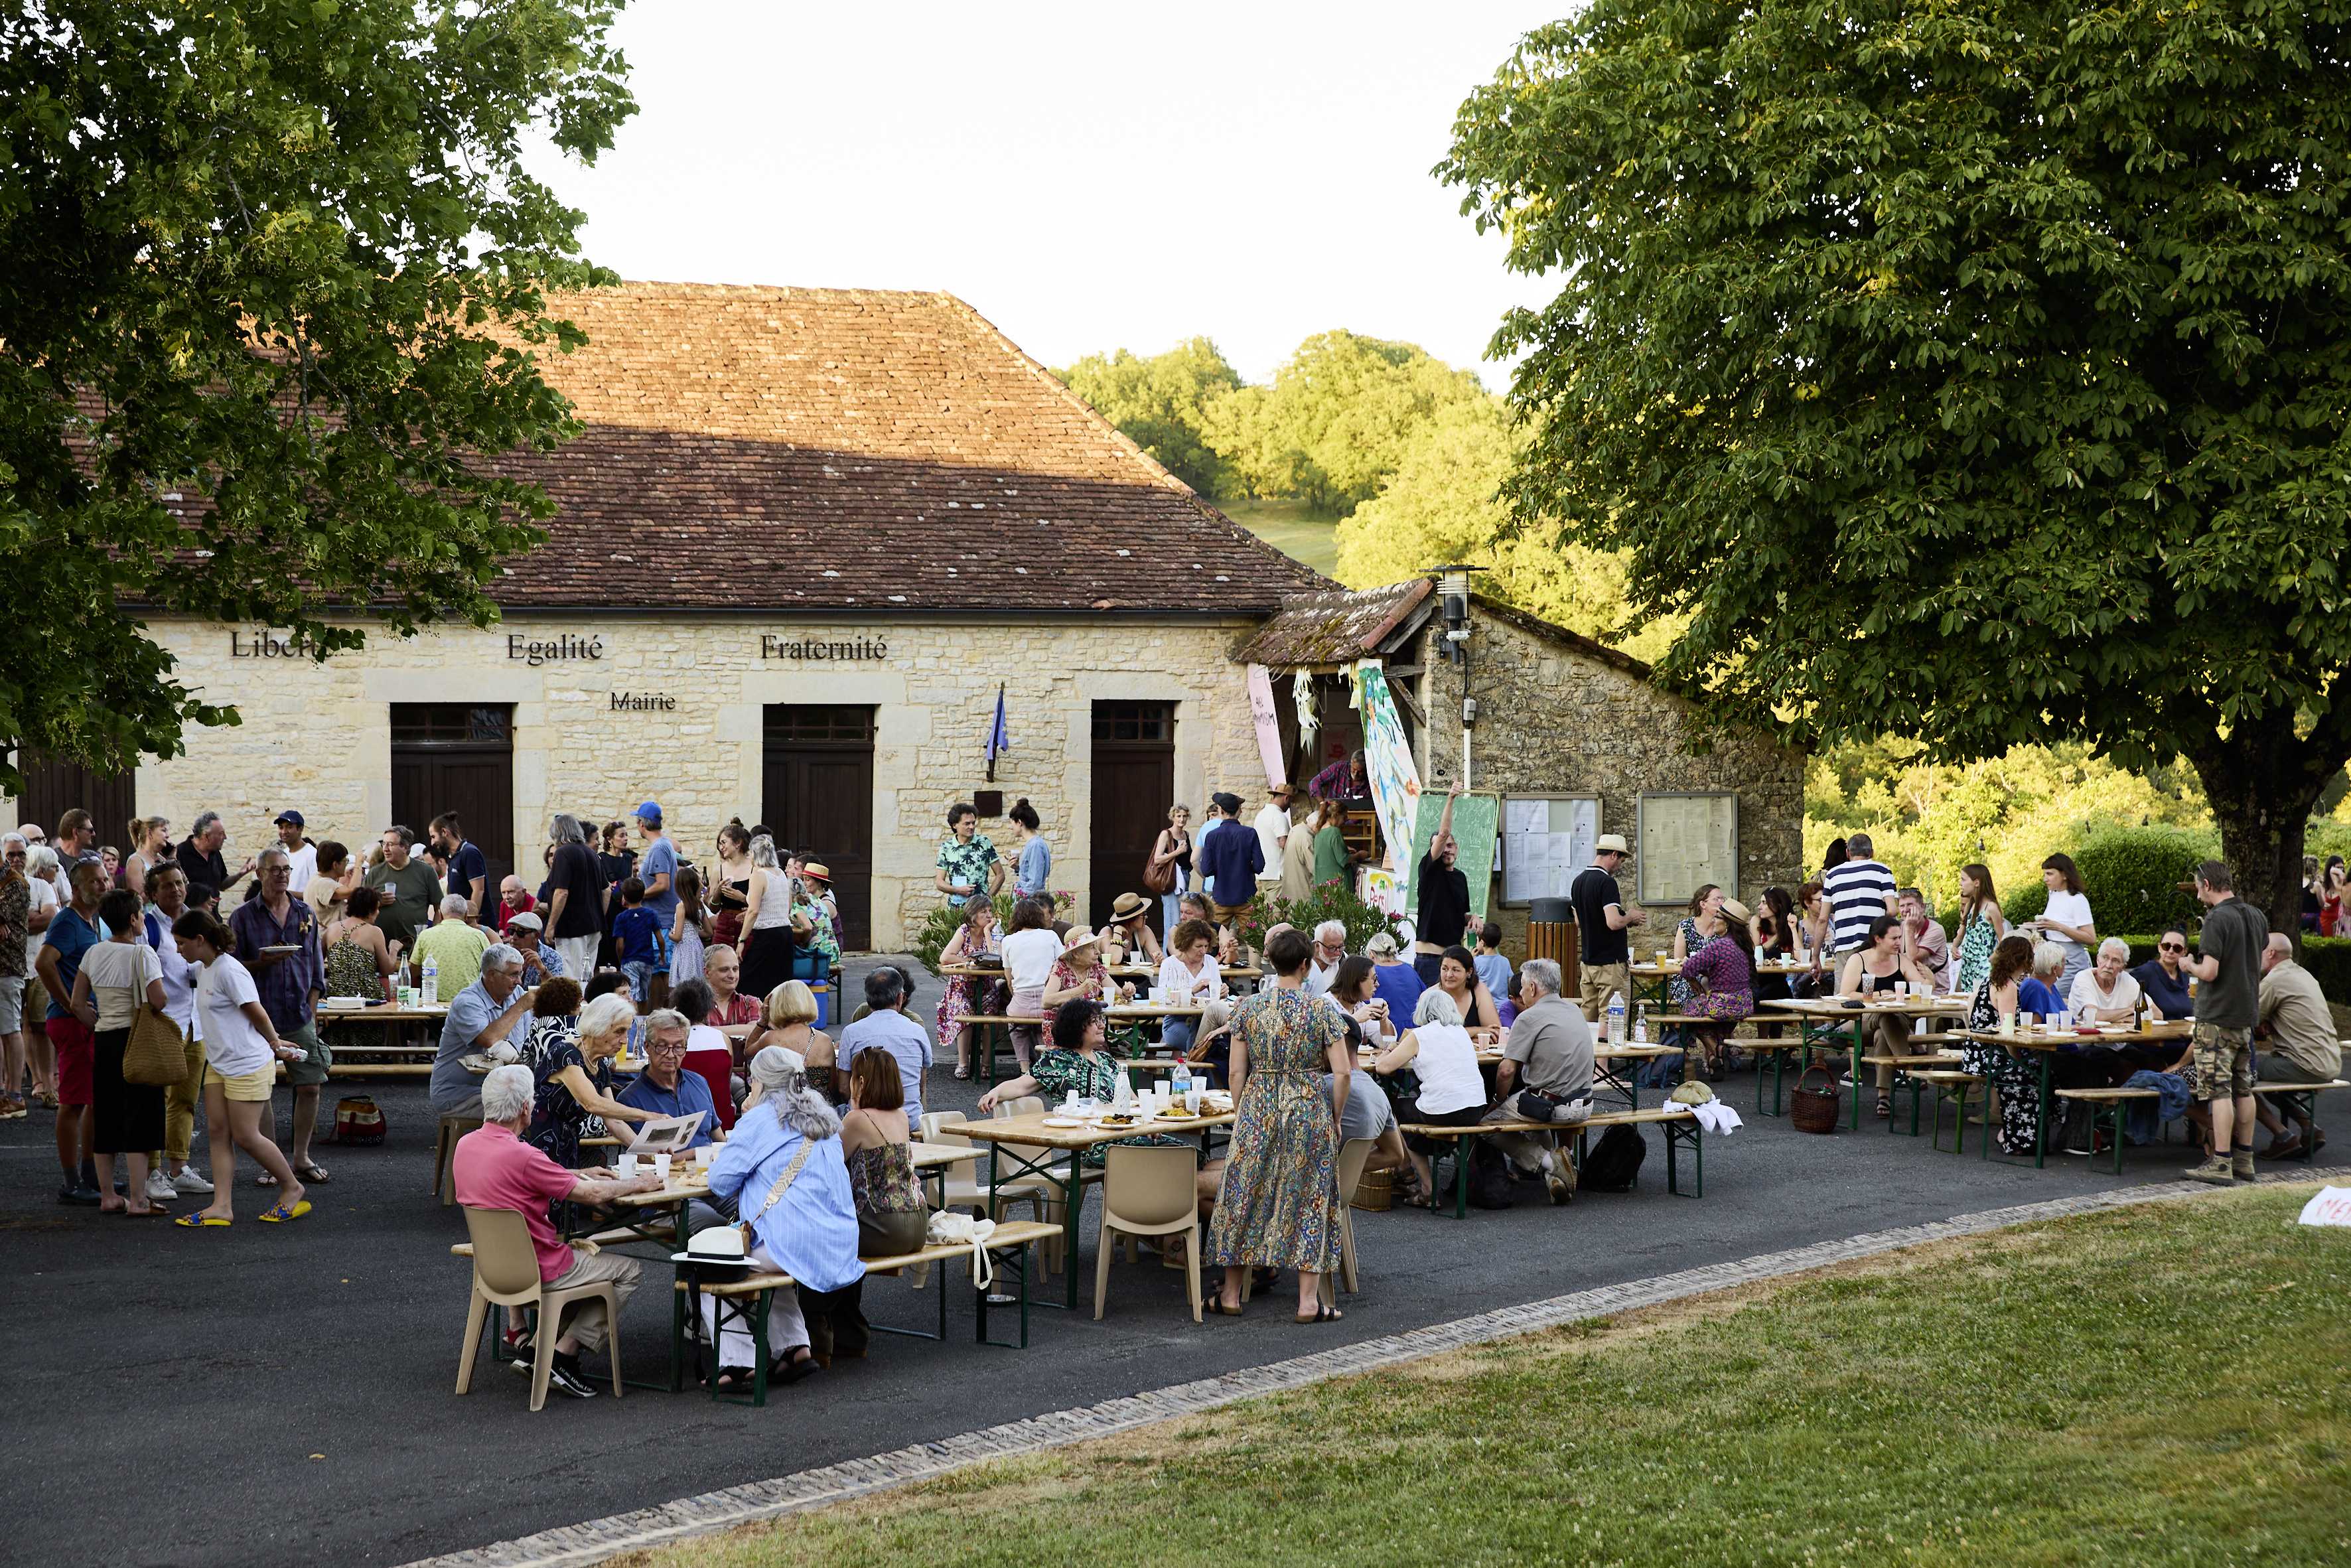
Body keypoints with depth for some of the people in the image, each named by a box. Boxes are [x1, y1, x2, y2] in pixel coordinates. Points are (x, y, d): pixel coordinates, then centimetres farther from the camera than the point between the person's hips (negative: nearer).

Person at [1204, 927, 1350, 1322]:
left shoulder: (1249, 1009, -1)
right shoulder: (1322, 1011, -6)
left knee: (1245, 1198, 11)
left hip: (1257, 1108, 2)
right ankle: (1309, 1301, 5)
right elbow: (1343, 1072, -9)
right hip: (1309, 1109, -2)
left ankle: (1231, 1294, 16)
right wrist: (1335, 1119, 4)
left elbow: (1237, 1073, 1)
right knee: (1309, 1200, 6)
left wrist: (1241, 1115, 13)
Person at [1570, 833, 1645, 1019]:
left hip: (1588, 961, 8)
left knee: (1587, 1019, 10)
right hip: (1610, 963, -8)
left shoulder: (1579, 881, 10)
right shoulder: (1607, 882, -17)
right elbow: (1614, 922, -27)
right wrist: (1631, 917, -6)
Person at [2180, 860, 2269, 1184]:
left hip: (2217, 1017, -8)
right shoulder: (2258, 917, 9)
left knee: (2219, 1090, -7)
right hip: (2247, 1012, 8)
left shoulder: (2217, 919, -17)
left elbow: (2209, 972, -22)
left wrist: (2190, 965, -2)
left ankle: (2221, 1164, -8)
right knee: (2243, 1089, 14)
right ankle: (2244, 1159, 19)